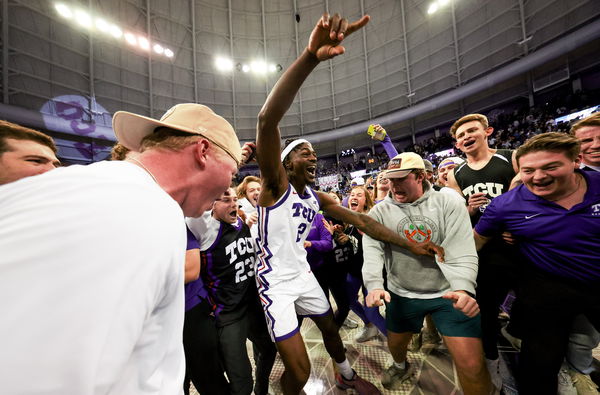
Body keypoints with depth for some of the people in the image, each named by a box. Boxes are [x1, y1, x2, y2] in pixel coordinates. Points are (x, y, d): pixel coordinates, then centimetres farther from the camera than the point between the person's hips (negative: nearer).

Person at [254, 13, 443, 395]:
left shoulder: (318, 198, -1)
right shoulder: (276, 185, -20)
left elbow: (362, 221, 2)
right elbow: (267, 121, -37)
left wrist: (411, 244, -1)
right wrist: (310, 57, -45)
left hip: (304, 275, 7)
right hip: (276, 282, -6)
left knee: (330, 327, 27)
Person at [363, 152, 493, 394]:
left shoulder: (449, 205, -9)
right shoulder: (378, 213, -9)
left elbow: (461, 252, -15)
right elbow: (372, 252, -17)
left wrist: (463, 287, -31)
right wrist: (374, 285, -32)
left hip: (449, 293, -1)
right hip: (402, 294, 2)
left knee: (472, 364, -3)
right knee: (395, 343, 21)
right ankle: (401, 366, 57)